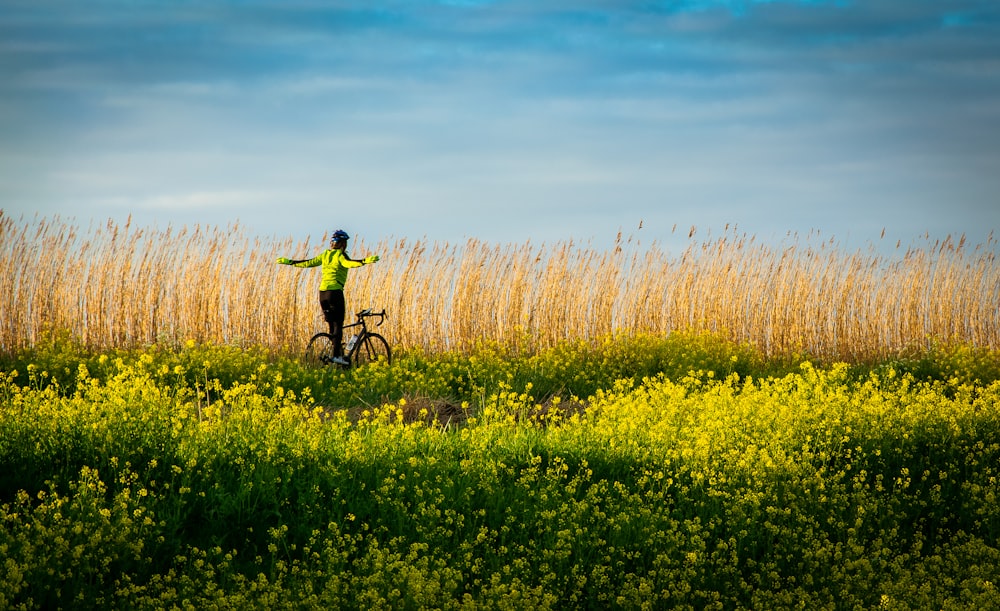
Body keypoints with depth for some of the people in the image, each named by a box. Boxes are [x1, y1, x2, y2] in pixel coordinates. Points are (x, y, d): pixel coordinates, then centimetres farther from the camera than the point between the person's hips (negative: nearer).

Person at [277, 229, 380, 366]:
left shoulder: (325, 255, 15)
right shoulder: (340, 255, -3)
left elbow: (307, 263, 19)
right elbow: (348, 263, -24)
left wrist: (289, 262, 32)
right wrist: (365, 261, -37)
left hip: (322, 292, 6)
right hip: (335, 291, -6)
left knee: (332, 325, 12)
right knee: (338, 325, -5)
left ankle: (340, 353, 11)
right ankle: (336, 354, -15)